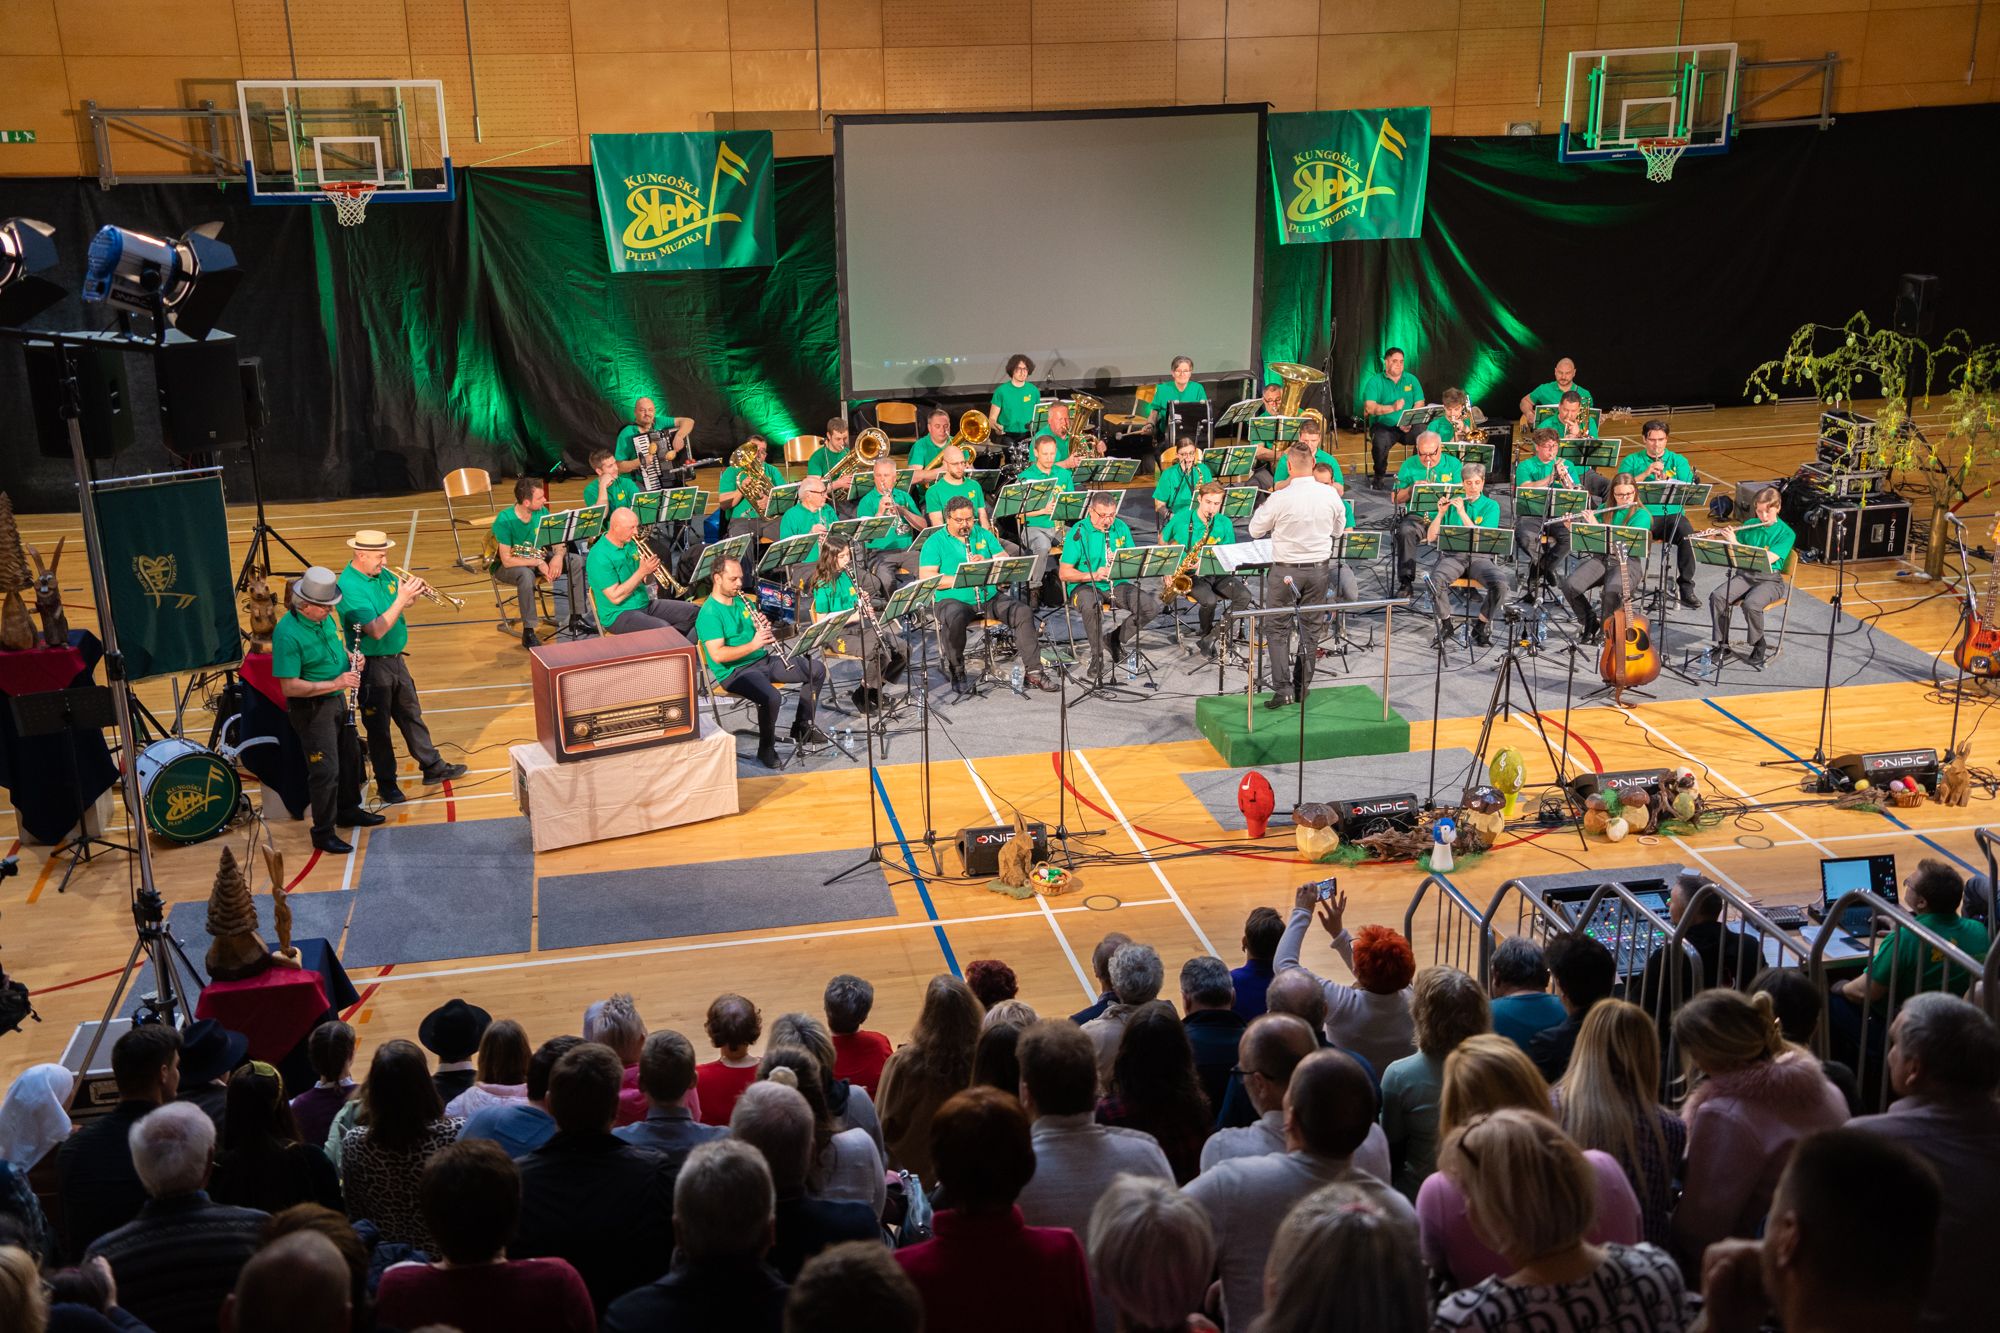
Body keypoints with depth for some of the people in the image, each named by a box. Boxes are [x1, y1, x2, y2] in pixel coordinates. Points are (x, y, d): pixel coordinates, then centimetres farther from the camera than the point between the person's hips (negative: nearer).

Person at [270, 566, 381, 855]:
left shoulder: (324, 618, -2)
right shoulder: (287, 635, -27)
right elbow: (289, 686, -28)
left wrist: (348, 655, -2)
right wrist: (334, 684, -28)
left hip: (337, 700, 9)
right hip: (311, 709, -9)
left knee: (350, 756, 22)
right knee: (326, 770, -3)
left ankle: (348, 809, 43)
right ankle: (323, 833, 11)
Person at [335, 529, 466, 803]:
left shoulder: (382, 574, 1)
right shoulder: (350, 587, -23)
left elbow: (402, 603, 15)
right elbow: (376, 630, -29)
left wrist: (414, 592, -7)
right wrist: (401, 598, -30)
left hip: (395, 658, 8)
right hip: (372, 665, -8)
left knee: (411, 715, 19)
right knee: (378, 727, 6)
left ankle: (433, 767, 32)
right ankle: (386, 784, 19)